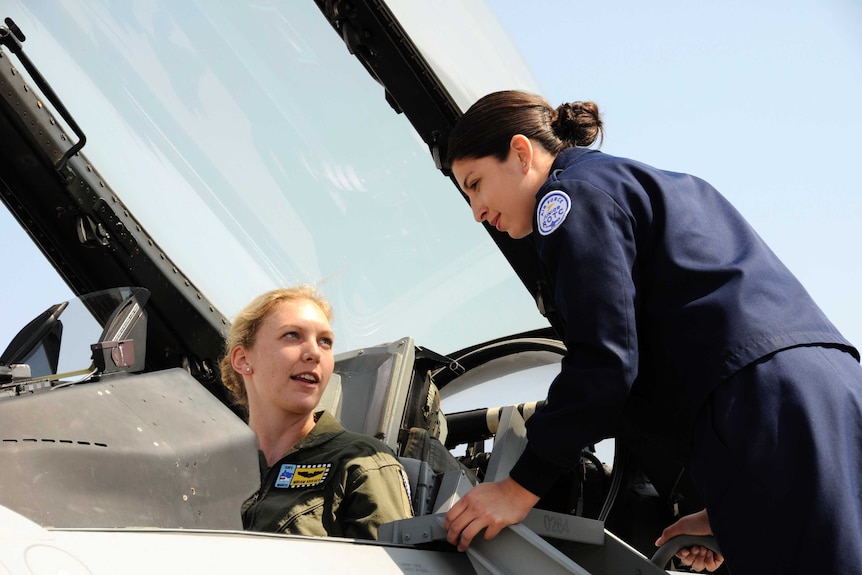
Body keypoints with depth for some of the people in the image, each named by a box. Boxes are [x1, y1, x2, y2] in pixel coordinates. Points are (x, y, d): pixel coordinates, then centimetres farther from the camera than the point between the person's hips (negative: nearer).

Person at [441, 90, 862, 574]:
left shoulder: (570, 194, 3)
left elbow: (604, 361, -9)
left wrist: (522, 488, -2)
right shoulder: (663, 186, 32)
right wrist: (728, 508, 27)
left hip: (765, 404, -10)